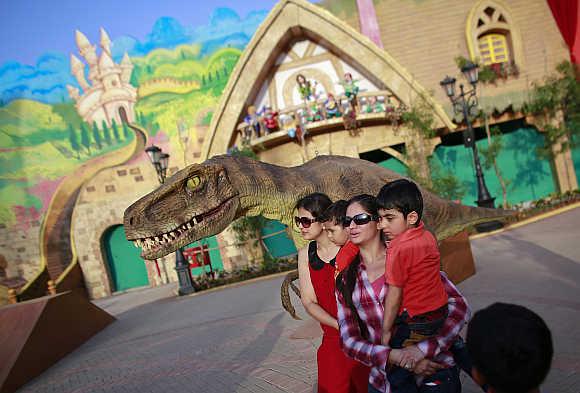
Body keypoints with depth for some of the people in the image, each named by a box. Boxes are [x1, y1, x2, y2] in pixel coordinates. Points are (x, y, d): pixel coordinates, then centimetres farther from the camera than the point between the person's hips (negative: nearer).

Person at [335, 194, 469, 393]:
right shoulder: (345, 278, 2)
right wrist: (395, 356, -19)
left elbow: (459, 306, -9)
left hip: (435, 375, -3)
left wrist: (422, 349, -22)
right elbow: (349, 340, -2)